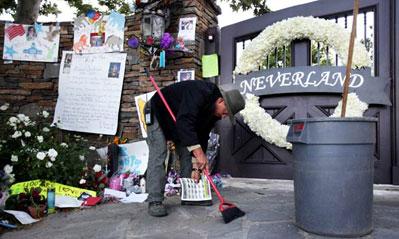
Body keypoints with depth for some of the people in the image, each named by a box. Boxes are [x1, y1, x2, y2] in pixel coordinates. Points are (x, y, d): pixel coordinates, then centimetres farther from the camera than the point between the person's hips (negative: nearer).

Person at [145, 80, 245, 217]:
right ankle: (155, 201, -15)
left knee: (187, 154, 2)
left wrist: (196, 166, -10)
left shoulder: (214, 112, -8)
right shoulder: (199, 93, -36)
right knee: (158, 155, -17)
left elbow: (202, 136, -5)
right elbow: (184, 122, -46)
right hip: (158, 114, -8)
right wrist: (198, 151, -51)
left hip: (181, 122, 8)